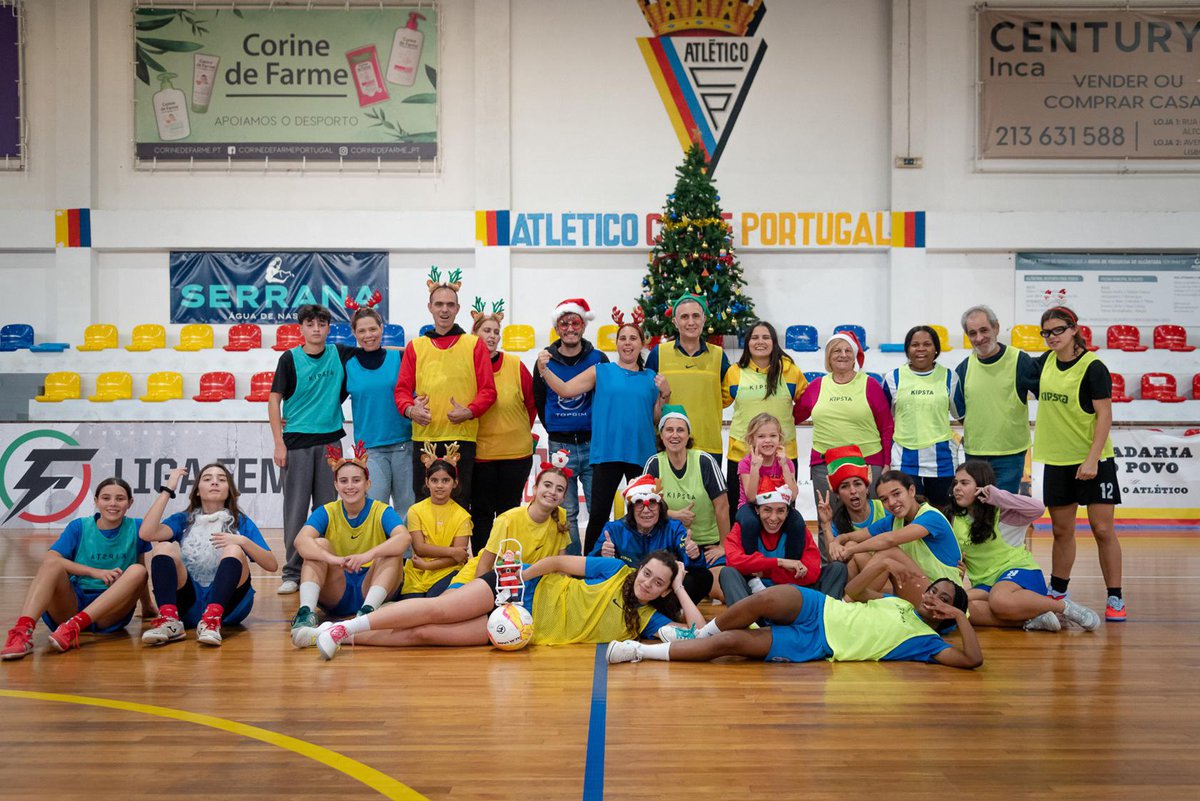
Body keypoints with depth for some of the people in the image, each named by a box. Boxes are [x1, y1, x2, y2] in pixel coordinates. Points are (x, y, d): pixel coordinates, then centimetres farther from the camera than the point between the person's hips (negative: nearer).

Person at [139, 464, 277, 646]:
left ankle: (212, 620, -43)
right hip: (188, 603, 1)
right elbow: (146, 533, -9)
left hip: (227, 601, -1)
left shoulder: (241, 522, 11)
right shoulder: (183, 520, 13)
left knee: (234, 550, -24)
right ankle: (169, 620, -37)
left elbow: (272, 565, 1)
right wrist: (167, 490, -5)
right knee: (164, 547, -17)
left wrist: (243, 541, -15)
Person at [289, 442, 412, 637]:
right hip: (335, 597, 1)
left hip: (372, 588, -1)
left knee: (393, 550, -23)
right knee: (319, 545, -19)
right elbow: (301, 541, -22)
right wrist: (332, 558, -43)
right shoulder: (327, 513, -1)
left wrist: (368, 555, -45)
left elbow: (405, 538, -27)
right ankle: (306, 611, -37)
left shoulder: (382, 511, -5)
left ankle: (368, 611, -40)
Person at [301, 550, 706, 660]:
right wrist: (517, 578, -12)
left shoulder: (646, 620, 1)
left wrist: (680, 586, -6)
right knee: (439, 609, -19)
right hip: (529, 590, -1)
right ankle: (345, 626, -9)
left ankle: (350, 638, -5)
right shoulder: (615, 570, -4)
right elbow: (557, 562, -3)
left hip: (526, 628, 1)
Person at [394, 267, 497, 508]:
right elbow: (402, 388, 10)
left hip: (462, 437, -2)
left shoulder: (474, 344, 7)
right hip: (423, 437, 2)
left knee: (459, 503, 1)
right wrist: (410, 409, -11)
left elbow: (488, 390, 3)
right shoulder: (416, 346, 12)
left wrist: (469, 411, -14)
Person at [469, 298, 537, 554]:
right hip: (478, 453, -1)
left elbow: (532, 402, 7)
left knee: (509, 511, 11)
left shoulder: (515, 366, -1)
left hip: (516, 453, 1)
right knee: (481, 513, 8)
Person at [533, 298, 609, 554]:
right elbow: (539, 401, 14)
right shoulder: (546, 361, 3)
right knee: (566, 514, 5)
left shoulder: (598, 359, 1)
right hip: (560, 446, 1)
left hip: (593, 444, -1)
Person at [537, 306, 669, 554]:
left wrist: (665, 394, -2)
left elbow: (657, 419, 12)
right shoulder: (601, 372, 8)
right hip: (607, 452, -2)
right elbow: (566, 390, 0)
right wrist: (544, 370, -12)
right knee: (598, 514, -4)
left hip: (641, 454, 2)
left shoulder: (652, 377, 12)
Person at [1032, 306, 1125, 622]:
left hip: (1092, 460, -5)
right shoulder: (1046, 362, 6)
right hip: (1056, 460, 5)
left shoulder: (1092, 367, -11)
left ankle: (1115, 598, 7)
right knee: (1062, 531, 12)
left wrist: (1092, 459, -20)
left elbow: (1105, 415, -14)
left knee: (1102, 530, -3)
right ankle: (1057, 593, 24)